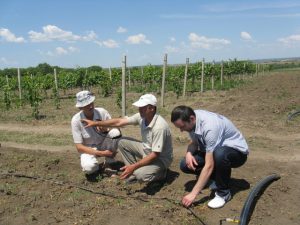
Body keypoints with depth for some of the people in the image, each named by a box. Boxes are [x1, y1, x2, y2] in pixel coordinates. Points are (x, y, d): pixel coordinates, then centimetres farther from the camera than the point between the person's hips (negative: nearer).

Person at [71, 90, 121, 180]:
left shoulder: (102, 112, -16)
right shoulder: (76, 120, -20)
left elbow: (115, 127, -12)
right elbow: (79, 147, -18)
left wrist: (106, 130, -36)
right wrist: (101, 153, -26)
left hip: (103, 145, 3)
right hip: (89, 150, -2)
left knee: (116, 132, -28)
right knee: (89, 167, -35)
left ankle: (109, 165, -7)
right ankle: (95, 169, 6)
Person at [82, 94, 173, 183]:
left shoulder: (159, 127, -34)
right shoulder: (142, 116, -11)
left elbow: (155, 155, -33)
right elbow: (119, 122, -6)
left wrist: (133, 167, -35)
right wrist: (95, 123, -7)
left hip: (161, 158, -7)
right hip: (146, 149, 8)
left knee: (141, 174, -31)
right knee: (122, 142, -1)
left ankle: (160, 172, 1)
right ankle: (135, 171, 5)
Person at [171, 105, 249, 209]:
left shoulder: (209, 127, -36)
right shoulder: (191, 120, -12)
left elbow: (209, 166, -36)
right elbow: (194, 142, 6)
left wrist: (193, 194, -34)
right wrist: (189, 153, -18)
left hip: (237, 151, -7)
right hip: (215, 151, 7)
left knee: (219, 154, -41)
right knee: (185, 165, -10)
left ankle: (223, 193, -16)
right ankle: (219, 179, 11)